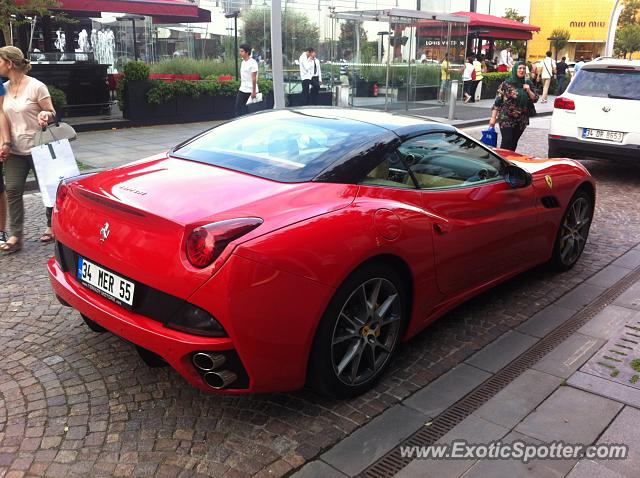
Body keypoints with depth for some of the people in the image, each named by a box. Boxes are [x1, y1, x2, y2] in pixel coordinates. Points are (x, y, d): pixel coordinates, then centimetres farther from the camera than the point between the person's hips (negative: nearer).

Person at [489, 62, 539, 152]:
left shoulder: (528, 84, 9)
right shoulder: (506, 84, -5)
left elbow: (535, 99, 11)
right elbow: (497, 102, -6)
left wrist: (528, 90, -6)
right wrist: (493, 117, -10)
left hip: (521, 121, 4)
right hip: (506, 119, -4)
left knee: (514, 144, 8)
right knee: (507, 143, -11)